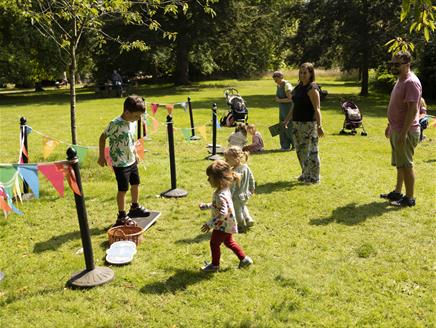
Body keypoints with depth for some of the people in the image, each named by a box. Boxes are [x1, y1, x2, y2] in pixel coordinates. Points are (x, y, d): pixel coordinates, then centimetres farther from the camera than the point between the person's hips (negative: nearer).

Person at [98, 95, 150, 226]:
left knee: (135, 184, 20)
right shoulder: (115, 124, -21)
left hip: (131, 160, 8)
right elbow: (102, 138, -12)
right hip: (120, 163, -8)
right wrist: (101, 156, -9)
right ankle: (122, 216, 15)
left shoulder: (132, 122, 1)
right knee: (123, 189, 1)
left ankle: (135, 208, 40)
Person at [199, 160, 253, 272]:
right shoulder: (225, 190, -1)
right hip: (228, 224, 10)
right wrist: (206, 206, 21)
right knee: (229, 242, 25)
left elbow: (223, 213, -37)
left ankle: (215, 265, 26)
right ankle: (244, 259, 32)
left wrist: (210, 224, -33)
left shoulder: (220, 195, -32)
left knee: (214, 243, 9)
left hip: (223, 225, -9)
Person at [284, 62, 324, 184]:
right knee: (300, 149, 16)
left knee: (311, 150, -1)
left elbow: (317, 109, -19)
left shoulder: (312, 88, -13)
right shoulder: (299, 87, 14)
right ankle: (306, 174, 31)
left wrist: (319, 126, -26)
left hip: (309, 124, -9)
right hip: (298, 123, 9)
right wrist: (287, 119, 23)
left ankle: (314, 177, 10)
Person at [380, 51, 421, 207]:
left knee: (406, 165, -2)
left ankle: (409, 198, 8)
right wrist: (390, 126, 22)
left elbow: (413, 110, -23)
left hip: (406, 132, -10)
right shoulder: (400, 80, 14)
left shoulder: (411, 82, -17)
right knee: (400, 164, 18)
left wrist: (403, 133, -26)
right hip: (396, 130, 10)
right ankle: (397, 192, 29)